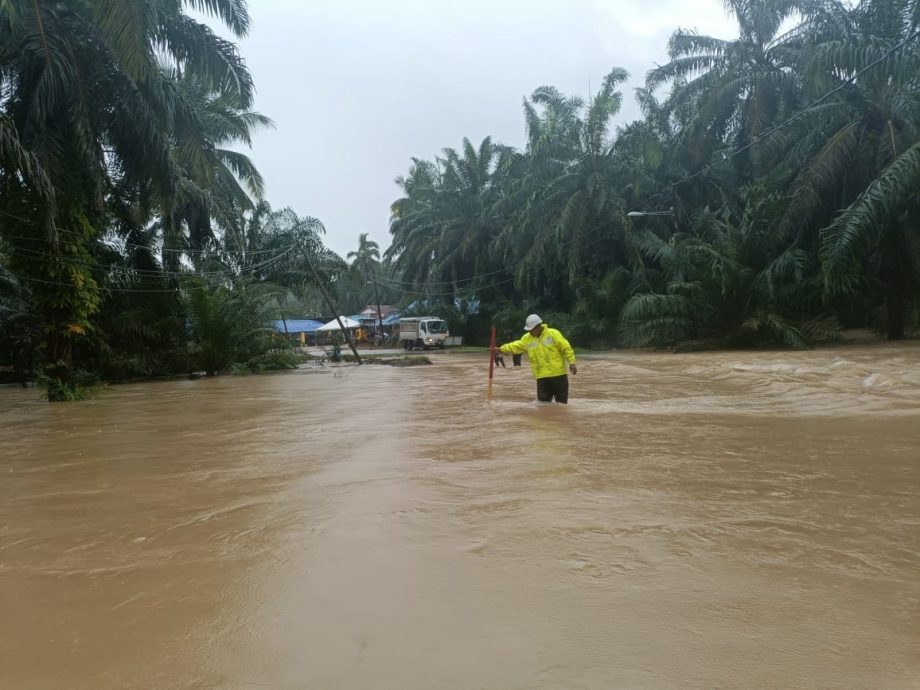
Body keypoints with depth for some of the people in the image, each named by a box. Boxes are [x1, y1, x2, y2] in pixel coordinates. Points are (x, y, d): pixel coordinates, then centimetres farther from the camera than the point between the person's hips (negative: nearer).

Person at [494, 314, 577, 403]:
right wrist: (501, 349, 2)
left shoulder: (554, 334, -6)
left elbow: (567, 348, -7)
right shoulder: (527, 338, 7)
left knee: (562, 402, 4)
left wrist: (572, 363, -13)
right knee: (543, 401, -2)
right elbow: (515, 346, 11)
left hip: (558, 374, -3)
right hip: (542, 377, 3)